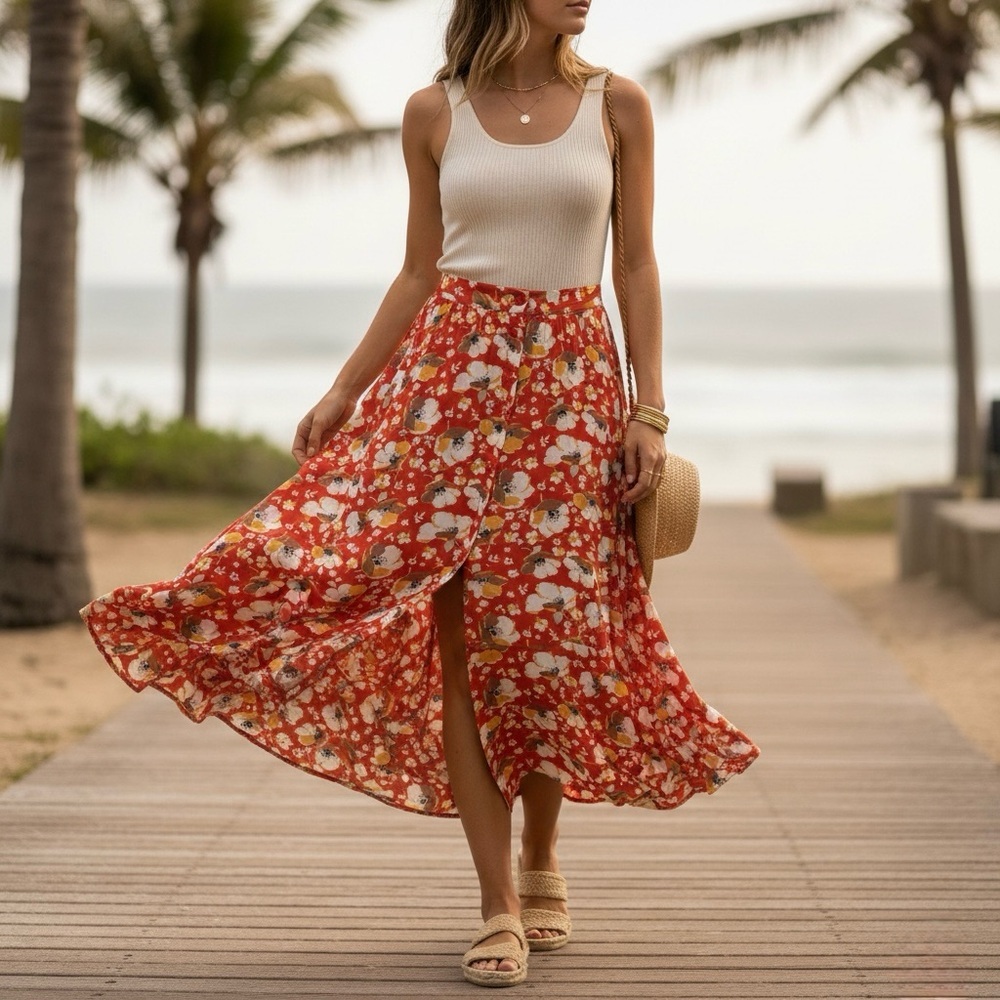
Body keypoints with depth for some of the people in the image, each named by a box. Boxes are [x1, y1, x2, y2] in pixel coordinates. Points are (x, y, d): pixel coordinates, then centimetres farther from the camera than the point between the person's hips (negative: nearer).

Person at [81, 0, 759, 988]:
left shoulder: (617, 106, 5)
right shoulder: (435, 113, 6)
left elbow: (637, 266, 5)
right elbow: (419, 274, 11)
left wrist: (650, 411, -2)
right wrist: (341, 391, 6)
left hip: (569, 385, 0)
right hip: (451, 376, 0)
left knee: (552, 626, 0)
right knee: (460, 637, -6)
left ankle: (542, 866, 23)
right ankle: (499, 906, -1)